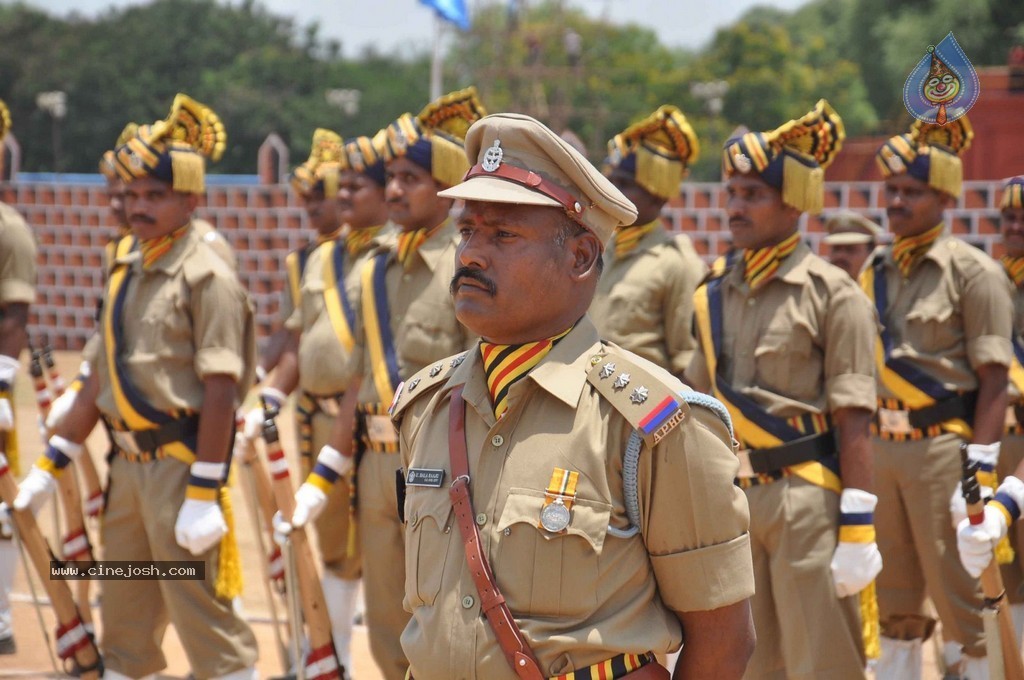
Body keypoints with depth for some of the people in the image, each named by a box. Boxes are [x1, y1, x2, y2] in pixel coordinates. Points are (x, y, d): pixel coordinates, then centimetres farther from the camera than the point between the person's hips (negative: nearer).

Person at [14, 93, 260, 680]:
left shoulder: (206, 276, -12)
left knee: (206, 622, -7)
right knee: (124, 628, 14)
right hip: (129, 463, 8)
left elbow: (220, 389, -17)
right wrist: (52, 463, 17)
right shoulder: (127, 268, 13)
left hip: (179, 462, -8)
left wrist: (204, 494, -22)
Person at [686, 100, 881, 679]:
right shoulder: (717, 298, 11)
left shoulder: (833, 294, -7)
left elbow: (853, 423, -11)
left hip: (807, 502, -6)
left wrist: (857, 530, -15)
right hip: (729, 501, 6)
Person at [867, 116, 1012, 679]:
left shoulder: (973, 272, -7)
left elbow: (993, 379, -10)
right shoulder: (875, 271, 11)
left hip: (941, 445, -6)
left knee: (958, 596, -2)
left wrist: (981, 466, -16)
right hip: (879, 446, 6)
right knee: (893, 600, 12)